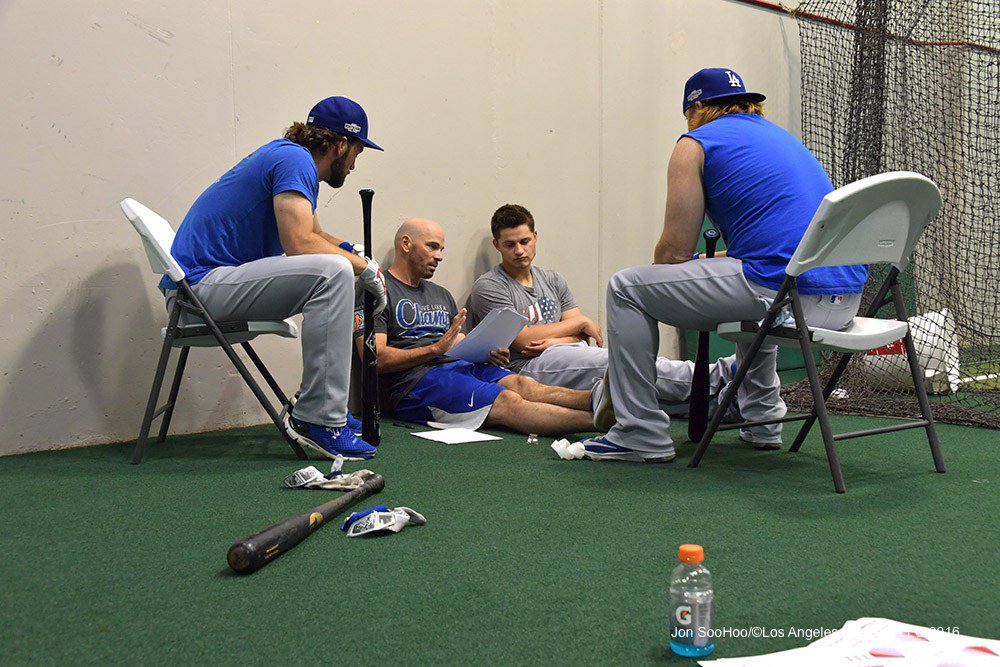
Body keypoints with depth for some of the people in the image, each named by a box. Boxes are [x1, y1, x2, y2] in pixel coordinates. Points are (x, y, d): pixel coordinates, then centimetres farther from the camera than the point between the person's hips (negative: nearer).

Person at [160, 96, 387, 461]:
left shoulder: (291, 157, 19)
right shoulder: (295, 160, -12)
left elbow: (315, 234, 33)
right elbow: (300, 243, -25)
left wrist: (357, 255, 15)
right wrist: (366, 267, -12)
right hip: (201, 285, -11)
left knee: (342, 267, 19)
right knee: (332, 272, -27)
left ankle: (328, 404, 17)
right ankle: (318, 419, -25)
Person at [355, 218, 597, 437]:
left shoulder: (441, 295, 27)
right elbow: (375, 358, -10)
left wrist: (486, 354, -1)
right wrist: (436, 348, -16)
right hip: (415, 380, -7)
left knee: (521, 384, -23)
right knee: (507, 401, -28)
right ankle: (599, 420, -46)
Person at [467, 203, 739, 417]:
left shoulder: (552, 279, 22)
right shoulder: (488, 287, 3)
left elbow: (580, 333, 13)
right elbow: (522, 339, -8)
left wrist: (558, 341, -12)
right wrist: (581, 322, 0)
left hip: (568, 353, 6)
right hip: (528, 368, -6)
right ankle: (718, 375, -37)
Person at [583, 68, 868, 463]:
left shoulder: (696, 143, 6)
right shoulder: (781, 135, 29)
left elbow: (675, 250, 2)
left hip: (784, 292, -9)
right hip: (847, 298, 9)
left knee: (625, 288, 5)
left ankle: (642, 434, 5)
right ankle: (761, 420, 39)